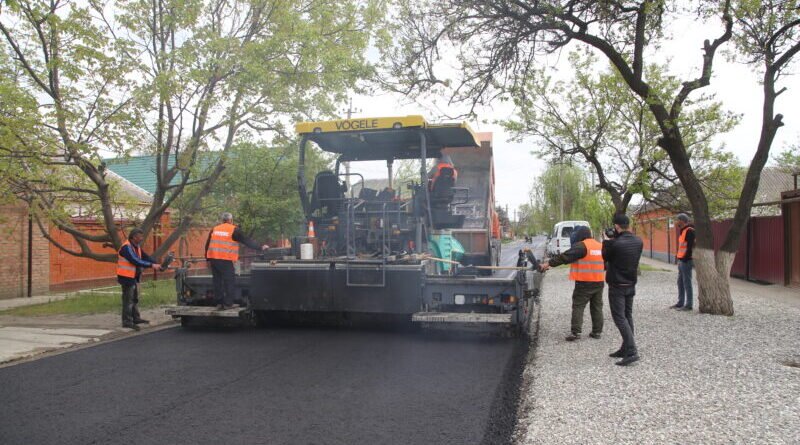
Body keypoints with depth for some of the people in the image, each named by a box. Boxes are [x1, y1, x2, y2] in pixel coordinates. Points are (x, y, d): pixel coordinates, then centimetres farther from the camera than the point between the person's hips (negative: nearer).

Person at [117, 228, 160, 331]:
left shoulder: (137, 247, 10)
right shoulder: (126, 247, -19)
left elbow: (145, 257, 6)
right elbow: (136, 261, -28)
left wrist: (156, 264, -7)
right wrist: (151, 265, -28)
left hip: (134, 277, 10)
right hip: (127, 277, -10)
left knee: (135, 299, 18)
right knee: (128, 300, -5)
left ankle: (136, 318, 29)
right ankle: (127, 321, 1)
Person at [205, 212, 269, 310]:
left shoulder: (214, 229, 16)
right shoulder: (234, 230, -2)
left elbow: (207, 244, 19)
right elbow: (247, 241, -1)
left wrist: (208, 259, 26)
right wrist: (260, 247, 5)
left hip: (213, 258, 6)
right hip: (225, 260, -6)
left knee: (217, 281, 13)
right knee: (230, 281, 1)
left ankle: (219, 303, 16)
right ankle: (228, 304, 1)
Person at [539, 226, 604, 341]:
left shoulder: (581, 246, -12)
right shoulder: (600, 246, 13)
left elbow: (565, 257, -17)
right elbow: (605, 263, 22)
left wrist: (549, 263, -15)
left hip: (584, 283, -7)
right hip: (599, 282, 7)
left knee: (578, 307, -3)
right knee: (597, 307, 14)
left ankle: (576, 332, -8)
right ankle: (597, 331, 17)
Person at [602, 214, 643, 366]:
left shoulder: (614, 243, -22)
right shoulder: (638, 241, -1)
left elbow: (604, 257, -6)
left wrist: (606, 241, 6)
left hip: (617, 286, -7)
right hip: (631, 284, 7)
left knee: (620, 317, -5)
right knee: (628, 316, 14)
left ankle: (632, 351, -12)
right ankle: (625, 349, 21)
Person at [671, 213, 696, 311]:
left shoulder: (689, 231, -15)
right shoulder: (683, 231, 16)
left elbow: (690, 246, -20)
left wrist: (685, 259, -20)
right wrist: (678, 256, 14)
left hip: (686, 261, -10)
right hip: (681, 260, 10)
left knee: (687, 283, -5)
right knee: (680, 282, 14)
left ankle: (689, 305, 1)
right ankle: (680, 303, 22)